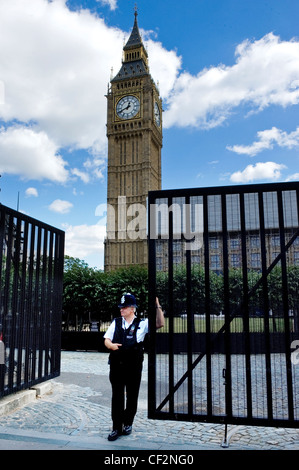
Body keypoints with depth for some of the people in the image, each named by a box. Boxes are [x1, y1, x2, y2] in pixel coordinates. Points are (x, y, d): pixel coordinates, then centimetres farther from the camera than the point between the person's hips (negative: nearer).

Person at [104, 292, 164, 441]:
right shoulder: (116, 322, 8)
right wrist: (111, 345, -13)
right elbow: (106, 339, 9)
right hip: (116, 366, 2)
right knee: (117, 397, 5)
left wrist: (157, 306, -17)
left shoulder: (141, 324, -1)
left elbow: (160, 324, -9)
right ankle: (116, 428, 16)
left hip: (134, 367, -2)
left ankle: (128, 423, 32)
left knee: (132, 397, 12)